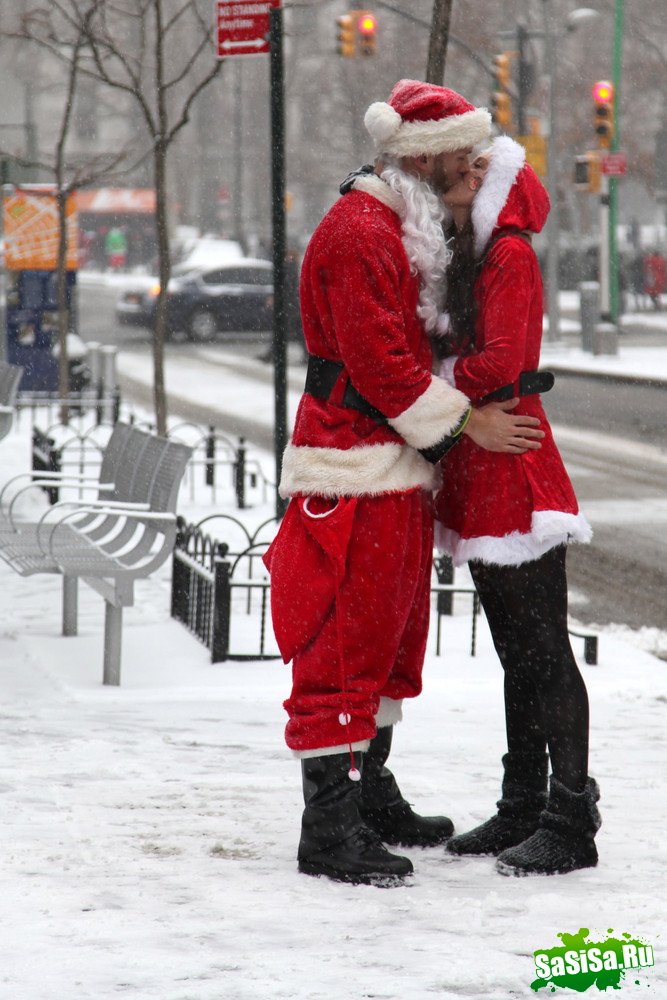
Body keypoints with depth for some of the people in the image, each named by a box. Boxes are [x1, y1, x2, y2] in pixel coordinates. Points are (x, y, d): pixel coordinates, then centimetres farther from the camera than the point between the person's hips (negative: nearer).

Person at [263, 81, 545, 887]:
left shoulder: (406, 231, 18)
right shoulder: (356, 235, -16)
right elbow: (381, 366, -21)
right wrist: (463, 423, -15)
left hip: (398, 471, 11)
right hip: (355, 474, -11)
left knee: (391, 636, 17)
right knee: (347, 645, -10)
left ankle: (369, 796, 28)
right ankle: (330, 829, -9)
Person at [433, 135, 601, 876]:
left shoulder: (511, 255, -12)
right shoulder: (464, 256, 16)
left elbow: (498, 364, -21)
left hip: (516, 473, -10)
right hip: (481, 481, 10)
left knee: (543, 652, -7)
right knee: (515, 653, 13)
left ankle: (572, 823, -5)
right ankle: (524, 810, 20)